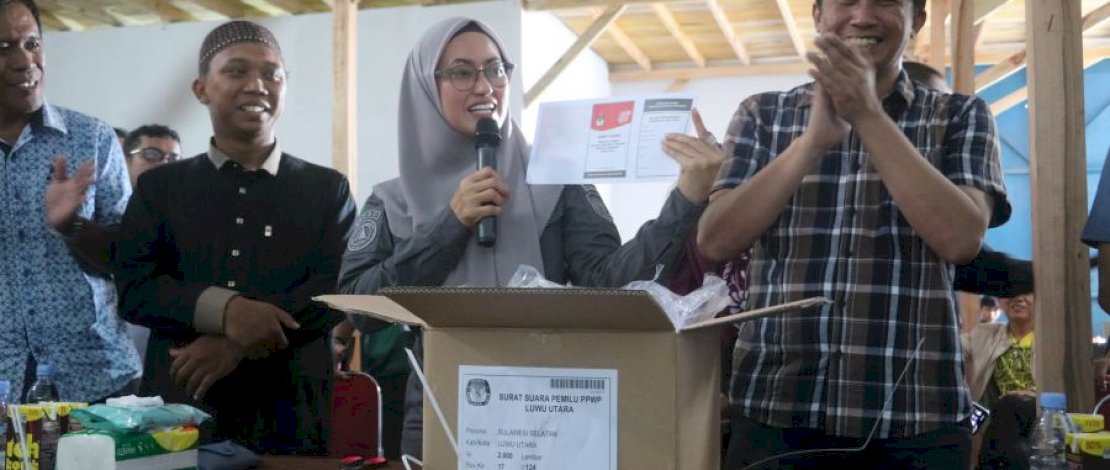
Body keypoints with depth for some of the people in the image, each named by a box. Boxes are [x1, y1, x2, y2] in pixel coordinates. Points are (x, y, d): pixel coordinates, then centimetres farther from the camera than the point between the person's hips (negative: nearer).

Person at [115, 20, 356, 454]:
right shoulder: (159, 186, 9)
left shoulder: (327, 189, 6)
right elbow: (134, 287, -2)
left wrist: (236, 343, -16)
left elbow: (337, 289, -5)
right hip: (179, 413, 1)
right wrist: (224, 309, -20)